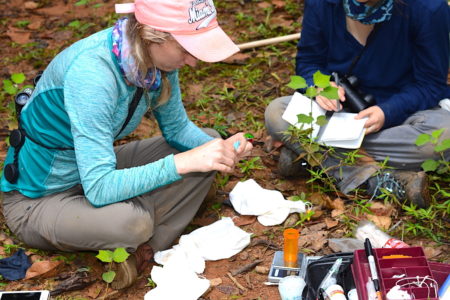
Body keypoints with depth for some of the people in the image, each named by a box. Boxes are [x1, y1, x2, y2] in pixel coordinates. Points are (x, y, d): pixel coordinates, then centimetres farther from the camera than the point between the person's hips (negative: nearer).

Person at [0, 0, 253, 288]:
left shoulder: (159, 58, -13)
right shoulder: (91, 72, -35)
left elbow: (177, 128, 3)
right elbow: (99, 189, -37)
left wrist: (220, 148, -17)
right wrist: (184, 162, -39)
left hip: (99, 170, 8)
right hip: (37, 200, -8)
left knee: (208, 140, 0)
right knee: (132, 221, -36)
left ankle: (141, 250, -6)